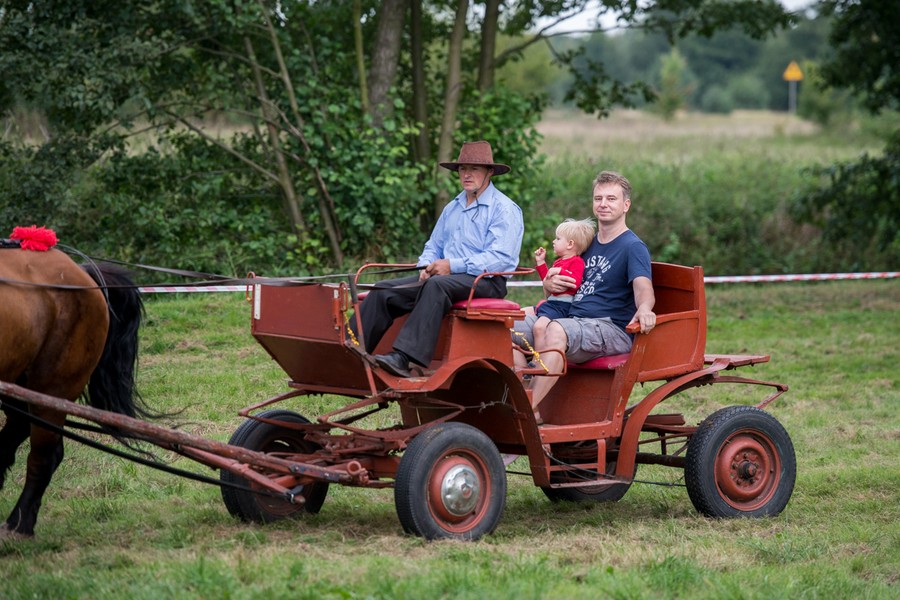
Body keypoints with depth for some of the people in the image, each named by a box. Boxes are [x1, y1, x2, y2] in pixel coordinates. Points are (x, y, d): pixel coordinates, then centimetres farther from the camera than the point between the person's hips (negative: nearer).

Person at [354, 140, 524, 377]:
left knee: (436, 285, -38)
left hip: (487, 281, -8)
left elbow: (500, 258, -14)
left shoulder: (504, 209, -3)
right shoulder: (452, 208, 23)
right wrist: (427, 266, 1)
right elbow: (433, 246, 26)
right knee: (384, 291, -10)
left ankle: (403, 357, -49)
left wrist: (453, 265, -18)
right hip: (446, 276, 8)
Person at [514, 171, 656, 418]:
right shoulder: (587, 244, 22)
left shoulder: (633, 247, -2)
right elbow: (553, 290, 30)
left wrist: (644, 309, -45)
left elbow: (643, 288, -20)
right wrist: (549, 284, 3)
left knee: (556, 330, -37)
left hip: (611, 328, -8)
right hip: (572, 320, 8)